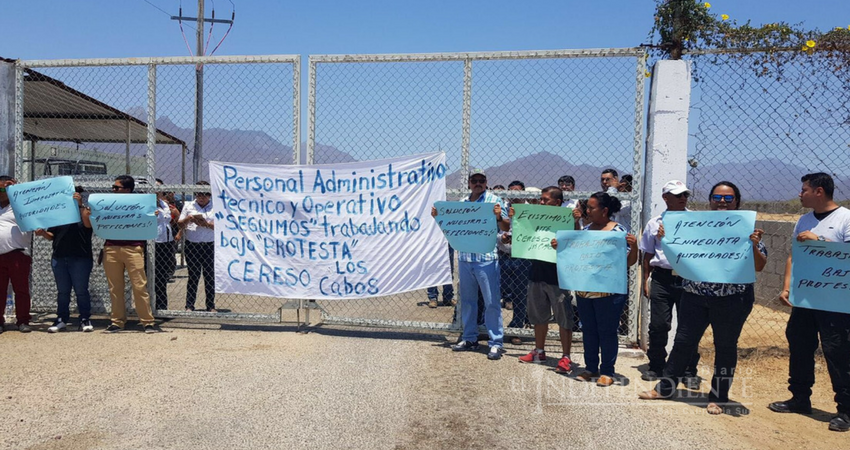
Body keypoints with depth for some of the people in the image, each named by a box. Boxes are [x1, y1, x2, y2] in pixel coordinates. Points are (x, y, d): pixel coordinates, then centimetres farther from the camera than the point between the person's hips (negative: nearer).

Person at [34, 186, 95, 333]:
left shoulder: (86, 212, 4)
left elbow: (88, 224, -19)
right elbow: (51, 236, 14)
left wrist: (80, 205, -23)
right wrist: (43, 233, -8)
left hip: (80, 259, -4)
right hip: (59, 259, 4)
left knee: (81, 291, -2)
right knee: (62, 291, 8)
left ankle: (85, 320, 5)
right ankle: (62, 320, 15)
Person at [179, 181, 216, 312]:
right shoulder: (188, 206, 12)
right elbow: (180, 225, 10)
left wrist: (206, 224, -17)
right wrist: (188, 219, -9)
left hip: (210, 246, -1)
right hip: (192, 246, 1)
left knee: (210, 276, 3)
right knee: (193, 276, 3)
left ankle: (211, 306, 11)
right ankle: (189, 306, 10)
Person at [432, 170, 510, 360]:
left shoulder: (494, 200, 1)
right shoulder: (462, 203, 15)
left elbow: (506, 228, -5)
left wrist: (499, 217, -24)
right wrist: (438, 217, 6)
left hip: (486, 258, -5)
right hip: (464, 258, 5)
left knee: (491, 302, -3)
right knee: (467, 300, 13)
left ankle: (496, 343, 3)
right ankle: (470, 339, 24)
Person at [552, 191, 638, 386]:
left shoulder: (618, 231, -8)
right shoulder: (585, 230, 8)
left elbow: (629, 262, -9)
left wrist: (634, 246, -27)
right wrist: (559, 246, 1)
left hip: (609, 292, -6)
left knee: (607, 332, 5)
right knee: (588, 330, 14)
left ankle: (607, 371, 17)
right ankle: (591, 368, 26)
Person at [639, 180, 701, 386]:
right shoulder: (655, 223, 10)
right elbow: (648, 254, 13)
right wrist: (645, 281, 7)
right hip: (662, 278, 1)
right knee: (658, 325, 3)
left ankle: (689, 371, 15)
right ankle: (656, 366, 19)